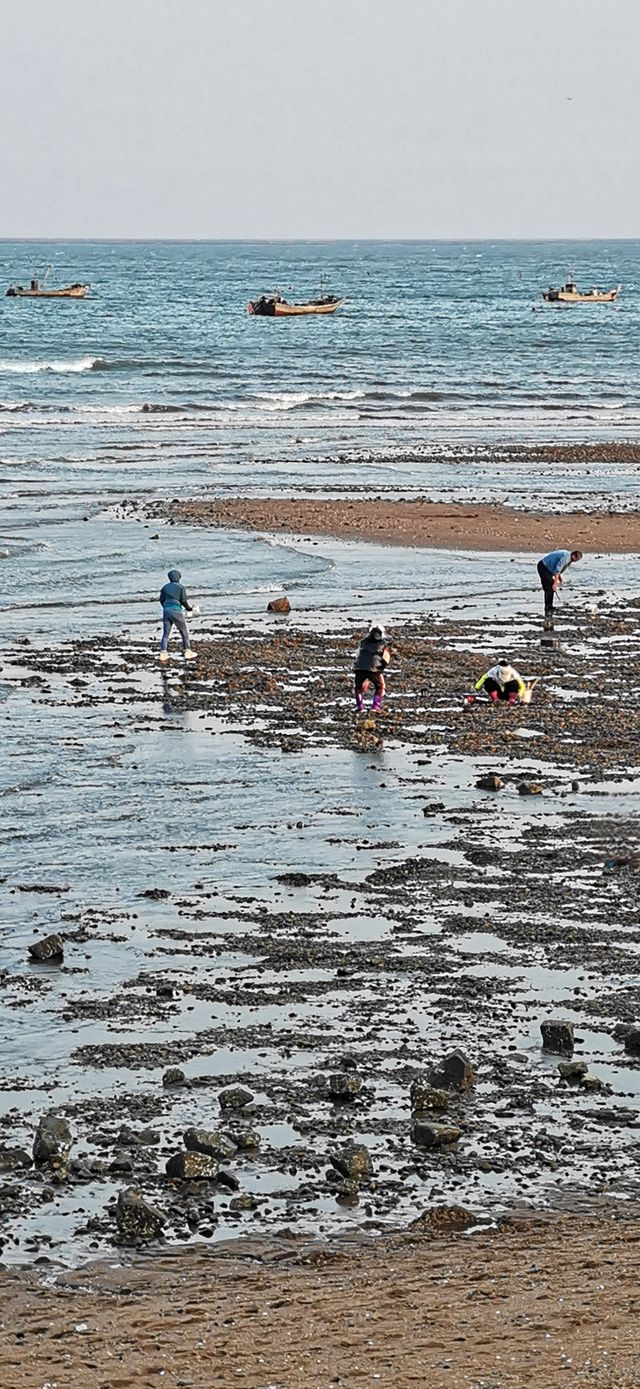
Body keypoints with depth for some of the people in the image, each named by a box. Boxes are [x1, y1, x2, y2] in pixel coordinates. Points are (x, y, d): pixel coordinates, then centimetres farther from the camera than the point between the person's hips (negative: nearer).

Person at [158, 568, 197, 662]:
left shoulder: (165, 587, 11)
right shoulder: (180, 587, 0)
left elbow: (162, 600, 13)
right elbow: (184, 600, -6)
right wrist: (189, 608, 11)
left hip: (166, 611, 4)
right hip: (177, 611, -4)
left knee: (166, 633, 5)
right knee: (184, 632, 10)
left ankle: (163, 653, -6)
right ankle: (187, 652, 10)